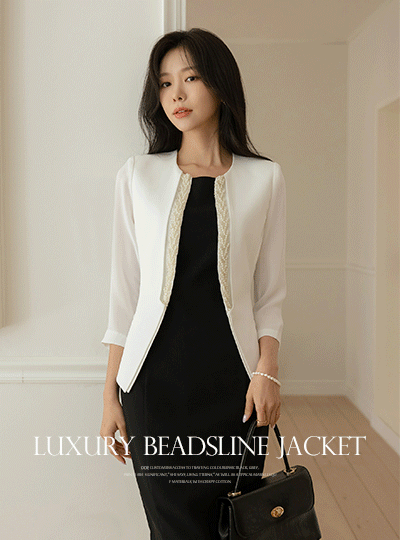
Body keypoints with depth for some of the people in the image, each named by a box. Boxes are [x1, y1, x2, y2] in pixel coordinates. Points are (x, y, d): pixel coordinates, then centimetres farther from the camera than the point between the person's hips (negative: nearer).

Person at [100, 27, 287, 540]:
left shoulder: (264, 179, 4)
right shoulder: (138, 176, 5)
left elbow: (270, 293, 6)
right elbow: (124, 290, 5)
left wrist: (267, 371, -7)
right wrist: (111, 391, 3)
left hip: (233, 379, 0)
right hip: (155, 378, 0)